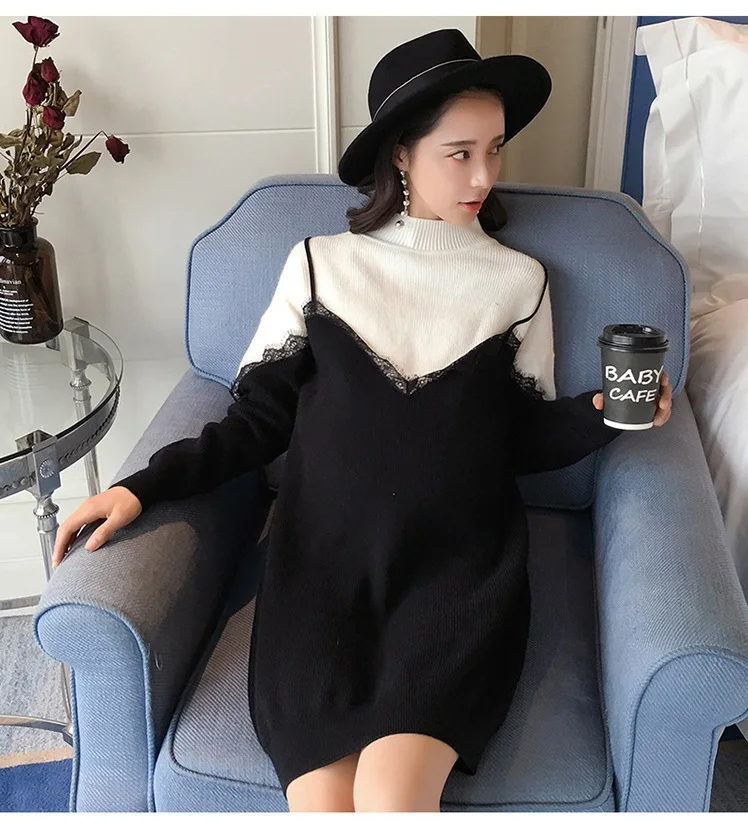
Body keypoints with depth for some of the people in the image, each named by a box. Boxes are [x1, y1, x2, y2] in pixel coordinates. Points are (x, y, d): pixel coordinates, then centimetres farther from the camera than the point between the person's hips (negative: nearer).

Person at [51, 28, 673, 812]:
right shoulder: (320, 264, 8)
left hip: (458, 569, 0)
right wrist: (144, 484, -5)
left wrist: (600, 414, -6)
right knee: (321, 801, -19)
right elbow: (257, 419, 7)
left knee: (390, 794, -23)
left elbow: (524, 439, 13)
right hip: (323, 558, 0)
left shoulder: (519, 280, 10)